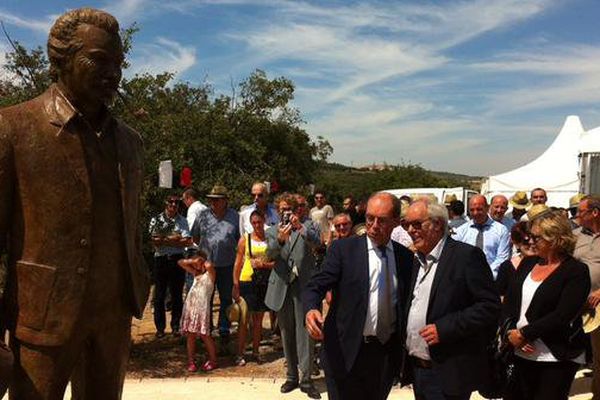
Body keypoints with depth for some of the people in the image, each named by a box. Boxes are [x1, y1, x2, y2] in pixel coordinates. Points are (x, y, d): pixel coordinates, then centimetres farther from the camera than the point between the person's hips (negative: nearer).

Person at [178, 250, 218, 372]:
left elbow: (208, 266, -27)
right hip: (190, 307, 6)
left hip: (202, 308, -6)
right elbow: (180, 263, 17)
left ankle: (213, 361, 11)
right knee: (190, 335, 7)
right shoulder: (196, 273, 16)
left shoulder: (210, 274, -2)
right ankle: (191, 361, 15)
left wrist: (203, 262, -6)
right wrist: (192, 261, 5)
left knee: (204, 335, -2)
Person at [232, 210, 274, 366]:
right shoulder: (244, 239, 0)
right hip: (247, 281, -2)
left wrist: (264, 264, -15)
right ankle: (240, 354, 9)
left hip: (264, 282, 2)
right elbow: (238, 263, -1)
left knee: (258, 319, 12)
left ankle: (255, 351, 23)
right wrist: (235, 286, -6)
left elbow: (276, 261, 4)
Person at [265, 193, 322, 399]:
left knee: (304, 333, -4)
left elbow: (316, 242, -15)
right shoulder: (272, 231, 9)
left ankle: (306, 379, 2)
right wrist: (280, 239, -30)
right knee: (287, 334, 12)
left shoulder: (308, 226, 5)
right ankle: (291, 376, 24)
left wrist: (300, 227, -32)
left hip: (304, 286, -3)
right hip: (282, 287, 3)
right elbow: (270, 254, -10)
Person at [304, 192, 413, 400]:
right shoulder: (343, 249, -6)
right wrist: (311, 310, -33)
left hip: (387, 355, 3)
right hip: (347, 353, -3)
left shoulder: (406, 256, 4)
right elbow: (316, 287, -12)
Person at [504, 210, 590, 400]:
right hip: (520, 353, 5)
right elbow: (509, 302, 8)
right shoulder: (527, 263, 8)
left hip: (557, 358, -5)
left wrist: (523, 334, -15)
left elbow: (562, 317, -17)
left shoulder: (576, 271, -9)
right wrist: (512, 332, -8)